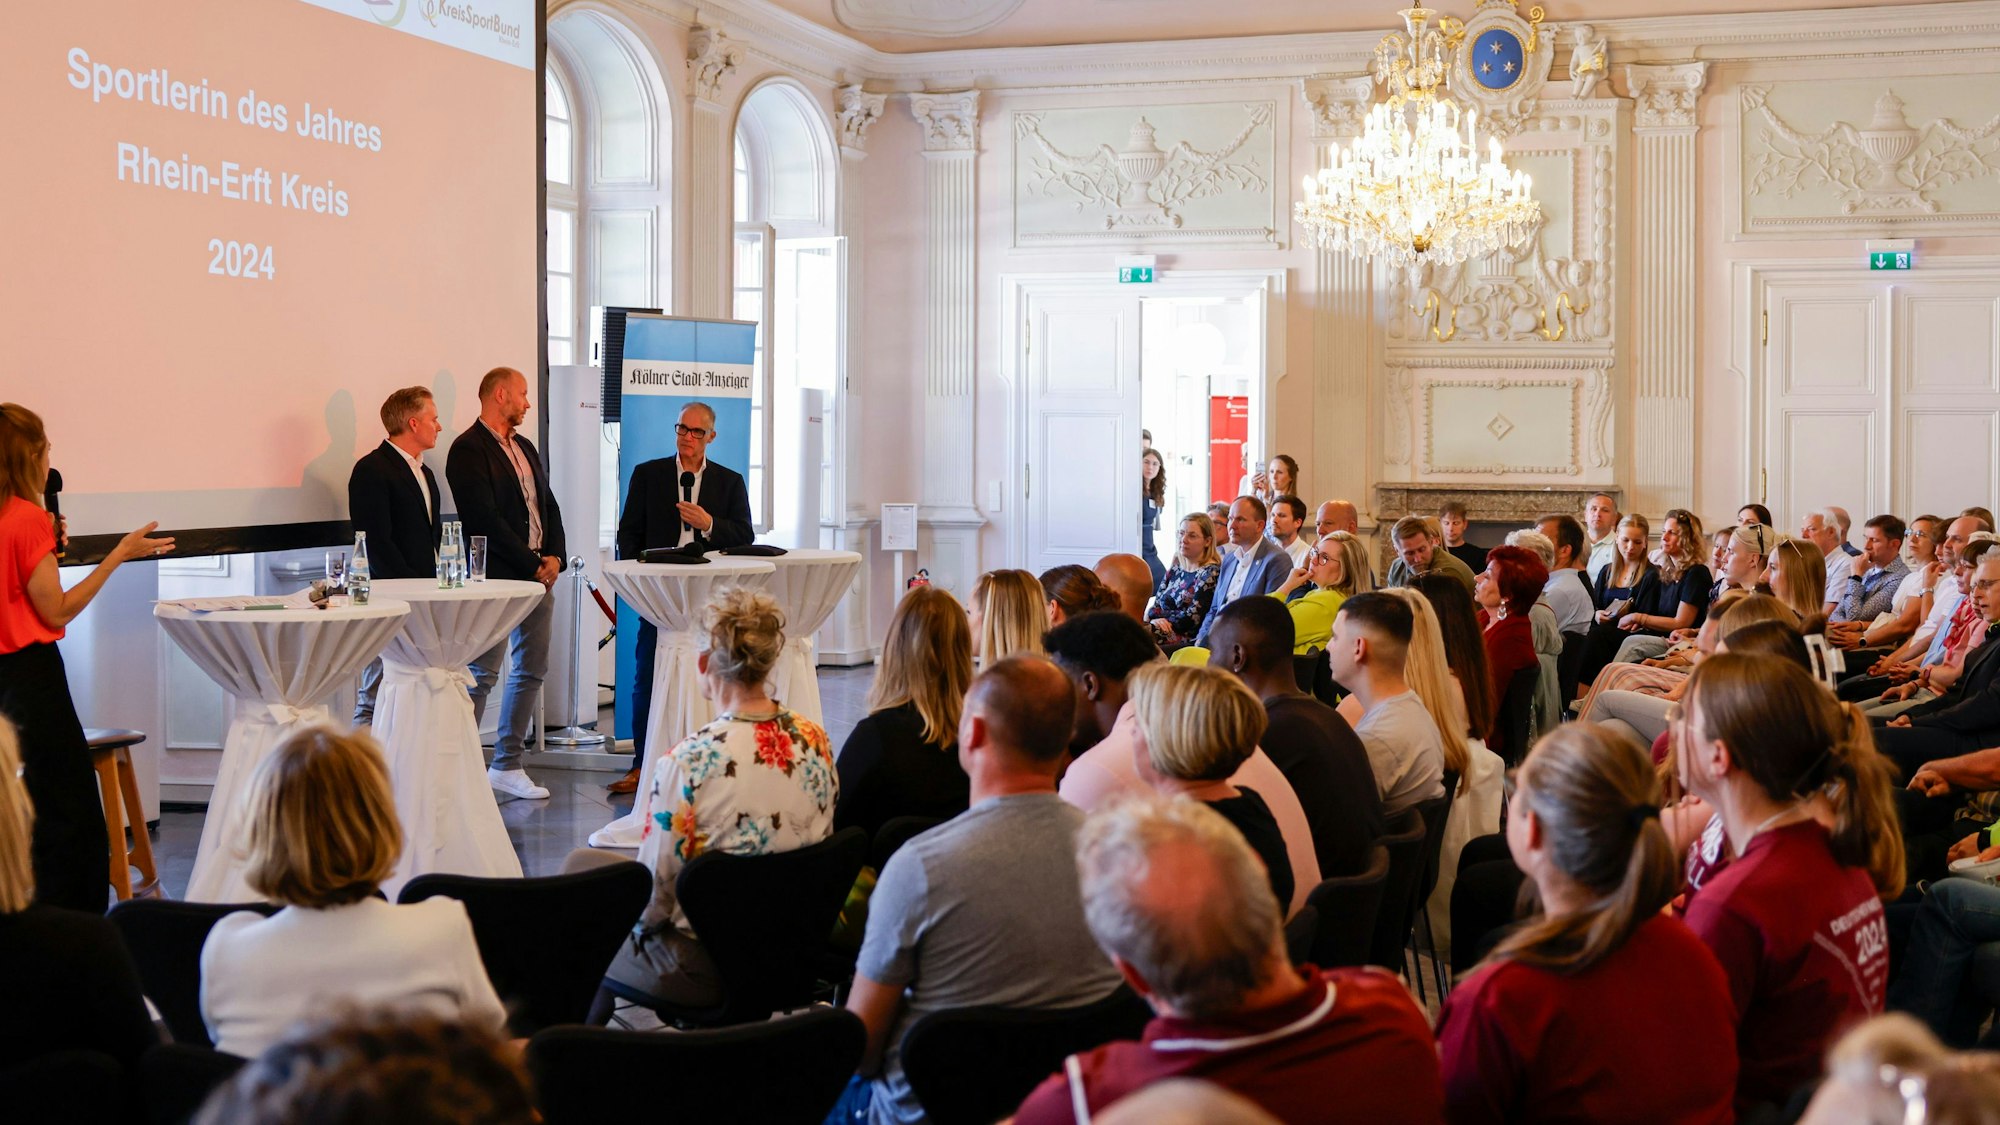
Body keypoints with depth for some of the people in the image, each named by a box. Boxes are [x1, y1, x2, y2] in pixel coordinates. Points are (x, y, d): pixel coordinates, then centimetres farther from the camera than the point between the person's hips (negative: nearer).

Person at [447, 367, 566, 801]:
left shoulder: (524, 447, 18)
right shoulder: (468, 449, -9)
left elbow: (548, 504, 18)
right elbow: (485, 519, -16)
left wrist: (554, 556, 2)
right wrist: (532, 564, -14)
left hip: (538, 573, 9)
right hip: (496, 577, -9)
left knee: (532, 669, 10)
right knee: (483, 674, -5)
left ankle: (507, 765, 17)